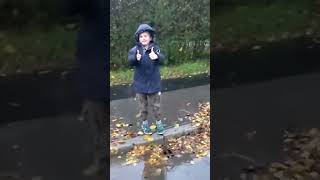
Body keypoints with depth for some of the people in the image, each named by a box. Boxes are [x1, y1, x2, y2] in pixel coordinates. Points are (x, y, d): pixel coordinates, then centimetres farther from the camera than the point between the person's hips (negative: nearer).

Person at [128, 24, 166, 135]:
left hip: (153, 84, 0)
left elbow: (162, 59, -26)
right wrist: (136, 58, -49)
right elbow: (130, 60, -25)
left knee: (155, 105, 14)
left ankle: (158, 122, 32)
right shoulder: (135, 49, -7)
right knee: (142, 106, 15)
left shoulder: (155, 48, -8)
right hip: (140, 85, 1)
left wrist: (156, 57, -50)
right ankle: (144, 123, 34)